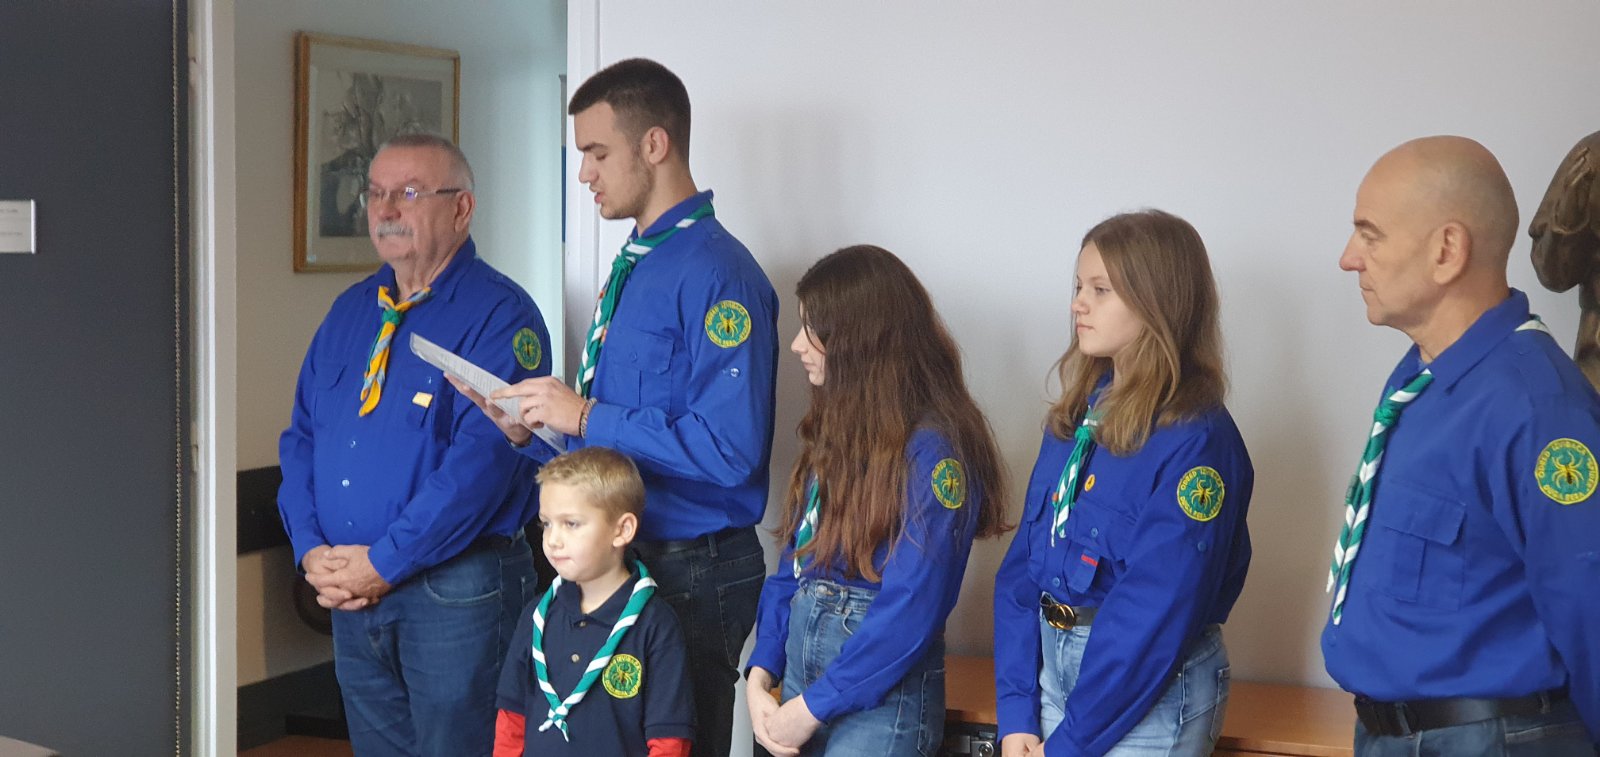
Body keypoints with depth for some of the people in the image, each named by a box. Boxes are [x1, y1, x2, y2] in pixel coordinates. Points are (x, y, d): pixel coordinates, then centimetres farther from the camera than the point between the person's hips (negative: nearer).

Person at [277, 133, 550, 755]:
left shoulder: (498, 314, -11)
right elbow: (302, 438, 13)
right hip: (351, 591, 7)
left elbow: (484, 456, -20)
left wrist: (385, 561, -19)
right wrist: (311, 551, -3)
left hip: (455, 588, -7)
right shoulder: (351, 311, 13)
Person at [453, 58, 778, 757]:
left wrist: (586, 418, -19)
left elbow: (729, 450, -26)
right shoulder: (632, 266, 14)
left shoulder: (717, 272, -17)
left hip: (691, 574, -9)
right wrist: (529, 433, 2)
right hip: (617, 561, 9)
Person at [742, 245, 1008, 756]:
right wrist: (760, 673, -4)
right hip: (801, 656, 7)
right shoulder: (834, 429, 8)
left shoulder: (931, 449, -16)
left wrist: (813, 708, -16)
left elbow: (913, 608, -20)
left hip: (882, 690, -7)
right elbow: (793, 565, 9)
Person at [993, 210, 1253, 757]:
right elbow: (1022, 566, 4)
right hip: (1053, 665, 6)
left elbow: (1157, 612, -20)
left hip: (1150, 693, -6)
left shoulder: (1196, 438, -16)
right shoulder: (1075, 418, 5)